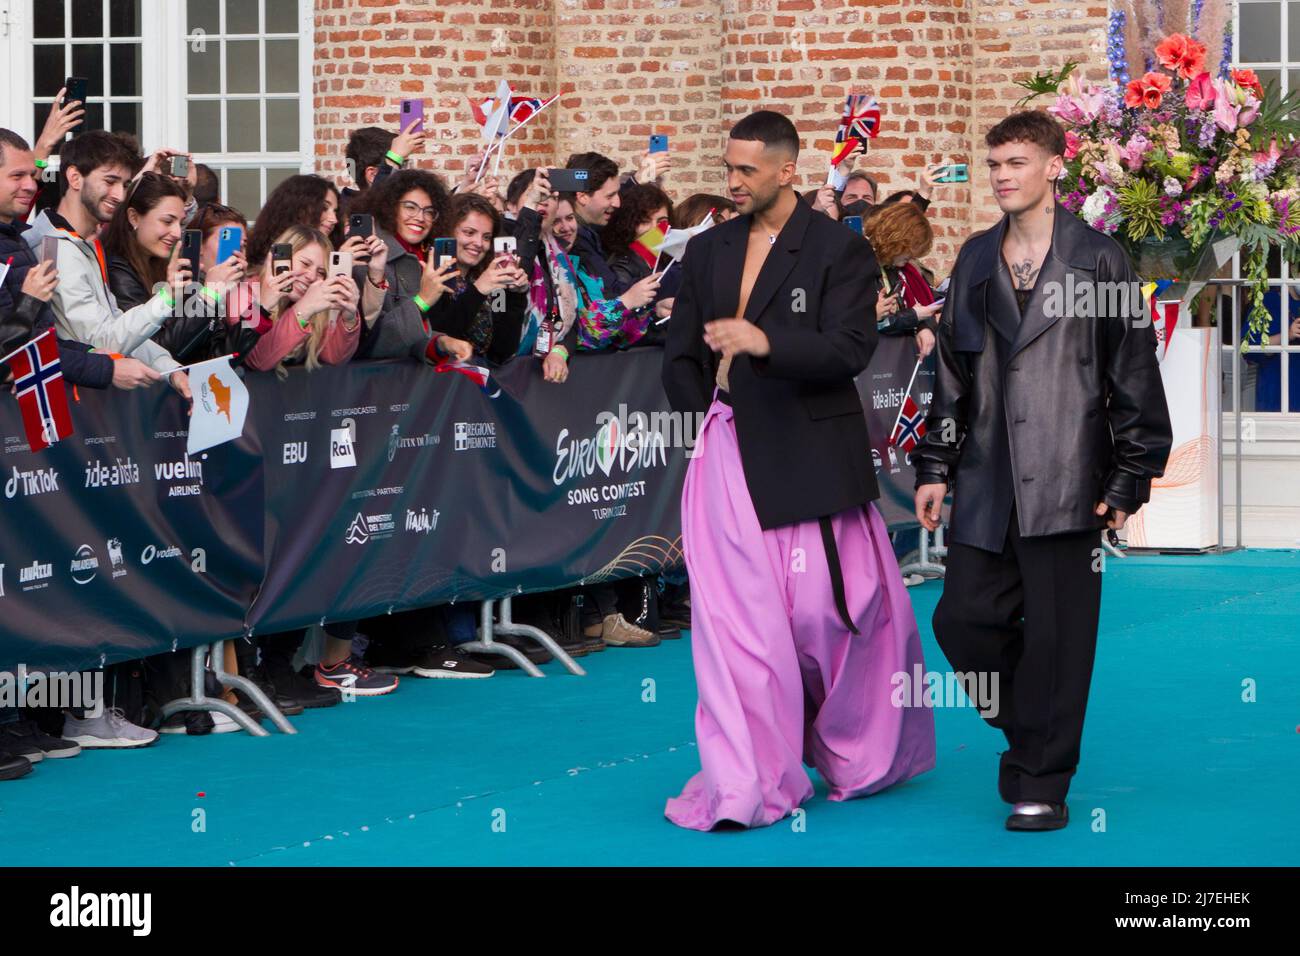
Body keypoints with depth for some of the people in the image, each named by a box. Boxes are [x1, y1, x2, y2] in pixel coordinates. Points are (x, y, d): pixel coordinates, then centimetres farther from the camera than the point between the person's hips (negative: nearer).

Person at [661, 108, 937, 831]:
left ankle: (859, 756, 27)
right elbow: (682, 357, 19)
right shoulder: (708, 251, 13)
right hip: (729, 458, 4)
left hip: (811, 458, -4)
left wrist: (765, 343, -29)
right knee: (735, 616, -3)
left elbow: (852, 348, -16)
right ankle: (750, 786, 1)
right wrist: (704, 407, 3)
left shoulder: (840, 250, -3)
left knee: (828, 612, 2)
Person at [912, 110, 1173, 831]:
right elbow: (953, 372, 18)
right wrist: (935, 467, 13)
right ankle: (1028, 734, 25)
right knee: (964, 619, 2)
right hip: (986, 486, 5)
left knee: (1056, 632, -3)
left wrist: (1130, 477, -6)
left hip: (1065, 483, -5)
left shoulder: (1099, 259, 0)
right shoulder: (976, 260, 14)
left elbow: (1134, 375, -1)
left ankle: (1042, 783, 7)